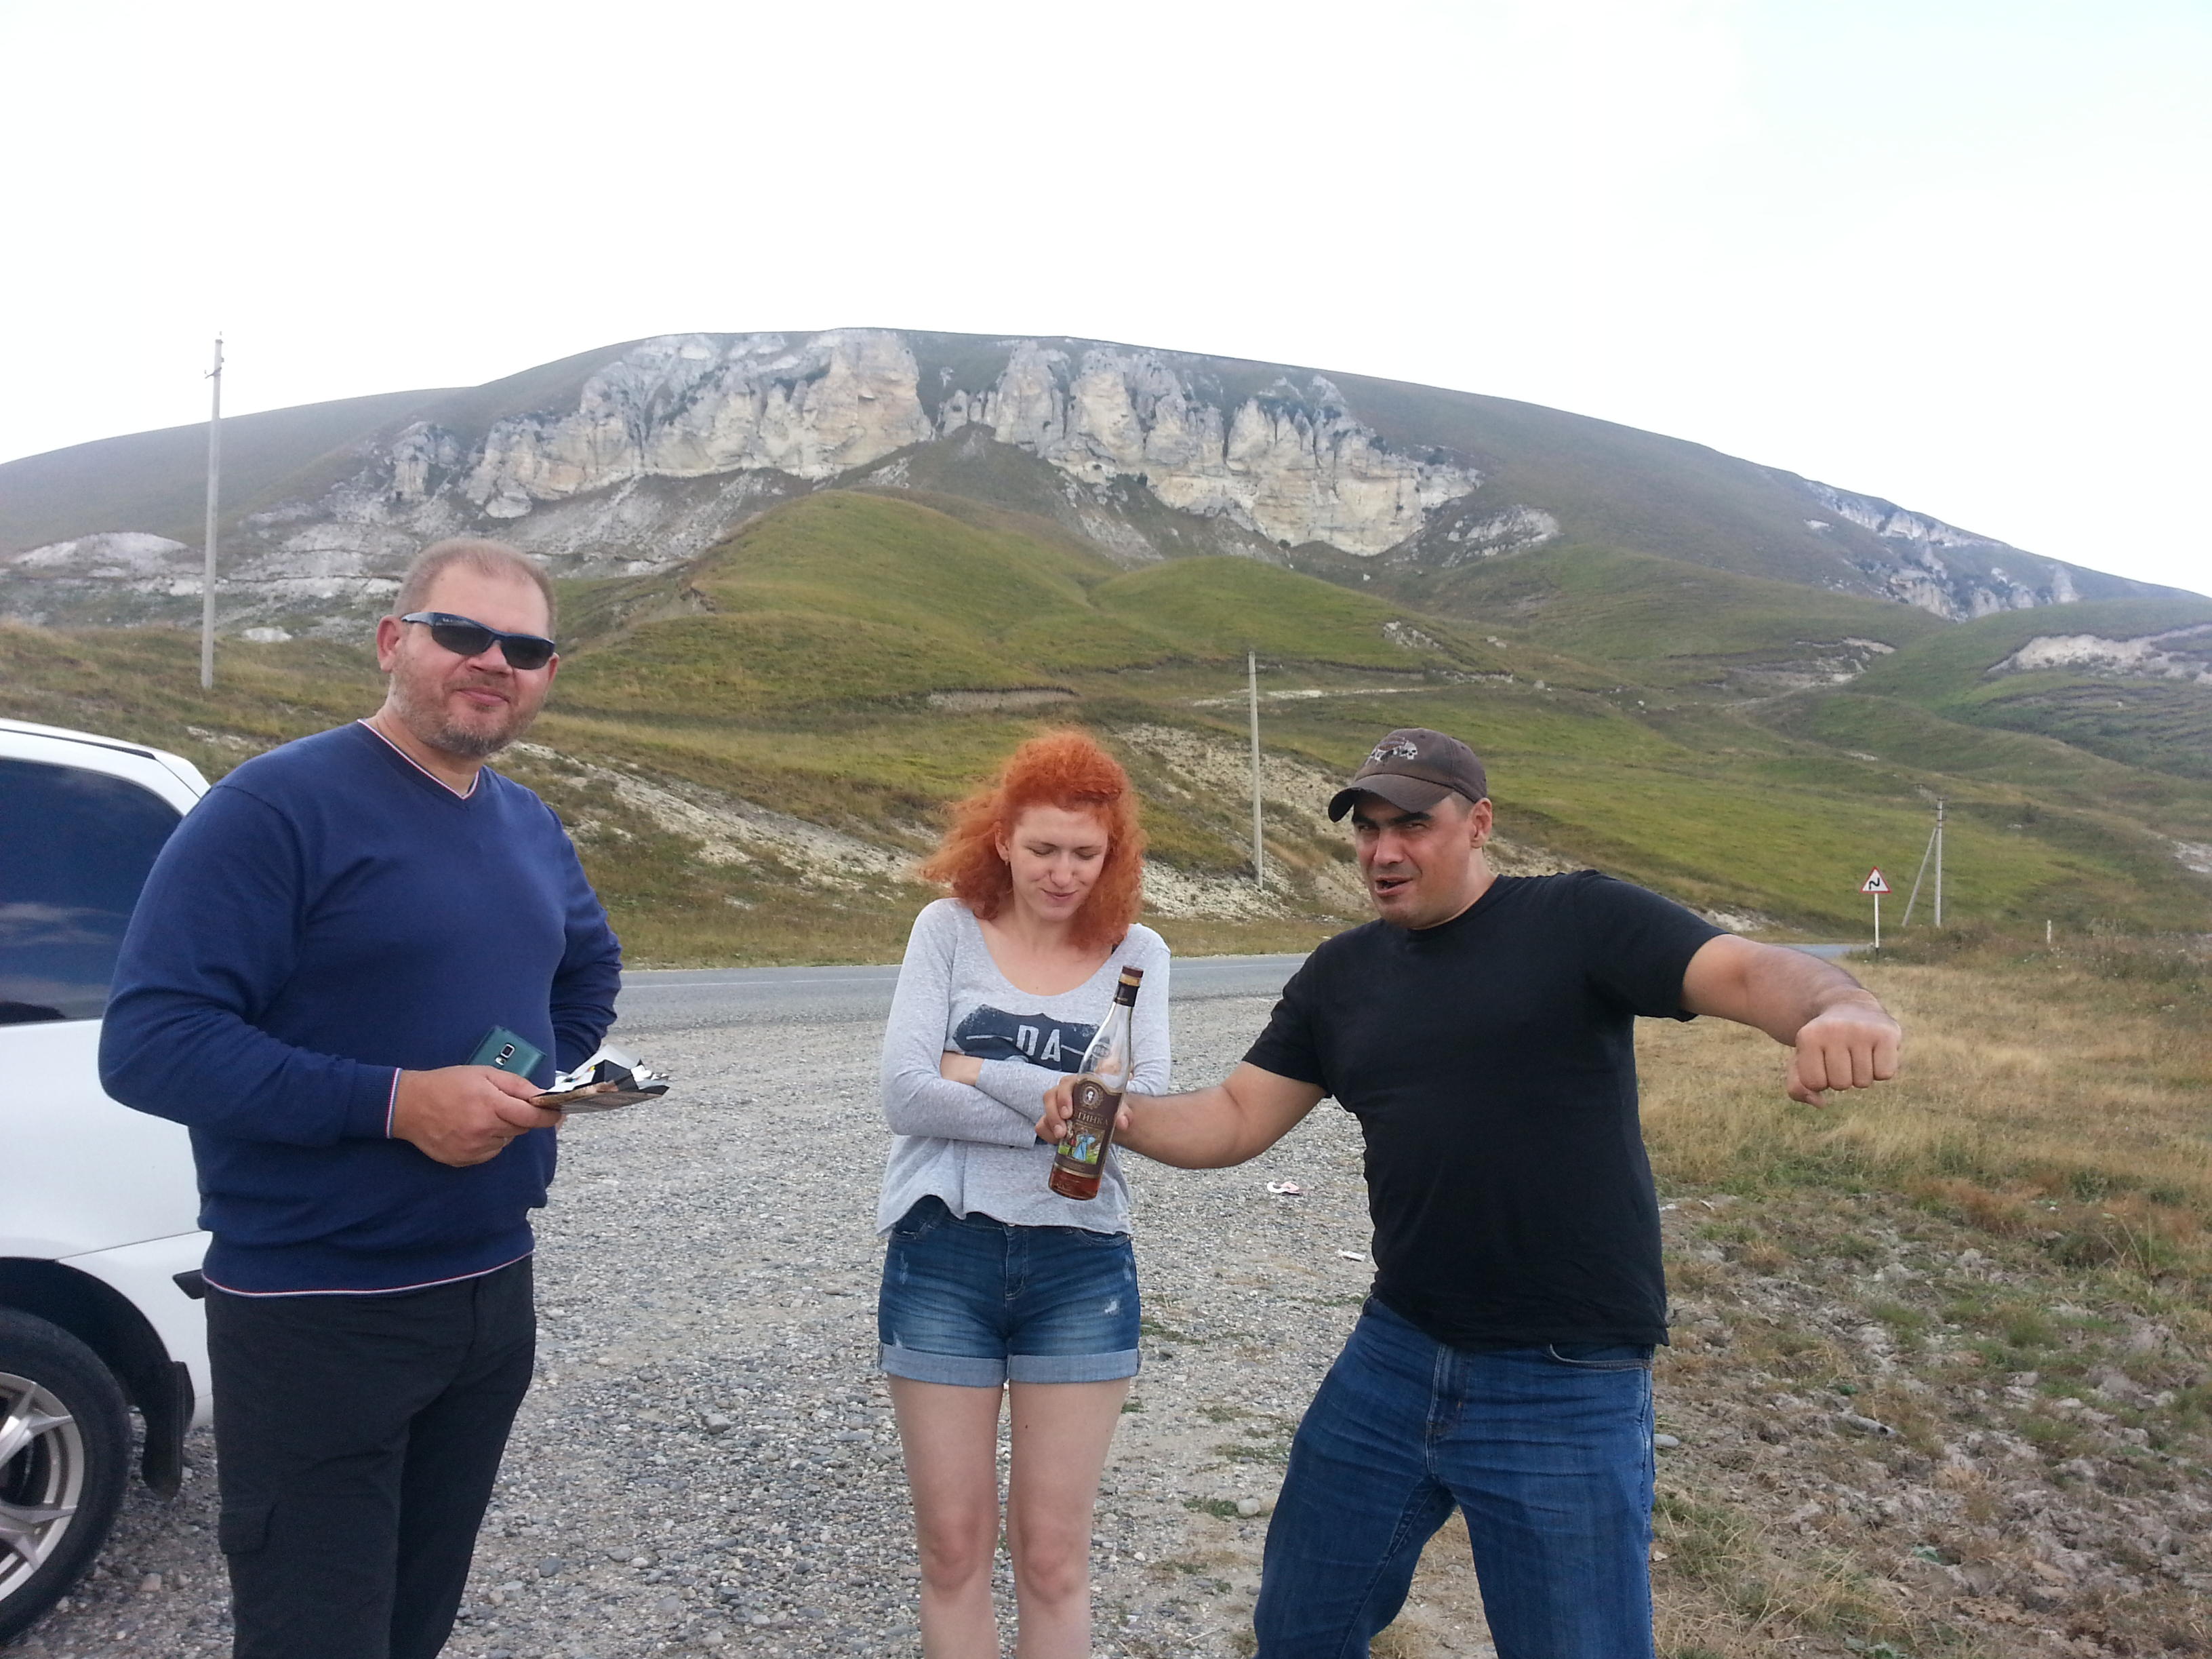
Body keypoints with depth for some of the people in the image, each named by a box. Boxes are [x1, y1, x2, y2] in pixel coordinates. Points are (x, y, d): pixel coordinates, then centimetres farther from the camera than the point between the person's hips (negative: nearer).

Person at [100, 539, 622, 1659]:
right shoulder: (275, 808, -15)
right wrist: (394, 1102, -27)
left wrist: (547, 1087, 9)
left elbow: (589, 964, 26)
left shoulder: (530, 826, 8)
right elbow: (149, 1044, -21)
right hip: (316, 1318, -7)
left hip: (492, 1295, 7)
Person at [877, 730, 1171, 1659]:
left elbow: (1141, 1105, -13)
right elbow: (905, 1092, -12)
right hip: (941, 1258, 0)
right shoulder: (948, 929, -2)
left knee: (1053, 1554, 10)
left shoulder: (1136, 954, 1)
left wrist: (979, 1070, -12)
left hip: (1081, 1268, 1)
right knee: (952, 1547, 11)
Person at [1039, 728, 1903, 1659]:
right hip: (1395, 1356, 6)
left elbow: (1746, 971, -21)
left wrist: (1834, 1007, -43)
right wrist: (1126, 1120, -12)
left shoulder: (1579, 921, -8)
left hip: (1567, 1389, -5)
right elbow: (1236, 1118, 7)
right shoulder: (1341, 976, 8)